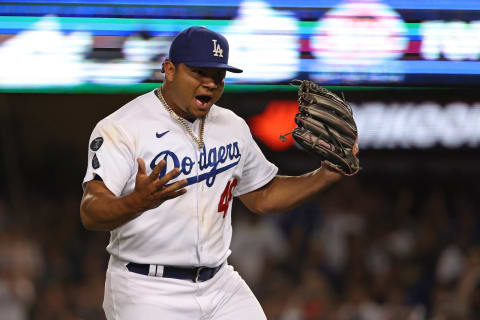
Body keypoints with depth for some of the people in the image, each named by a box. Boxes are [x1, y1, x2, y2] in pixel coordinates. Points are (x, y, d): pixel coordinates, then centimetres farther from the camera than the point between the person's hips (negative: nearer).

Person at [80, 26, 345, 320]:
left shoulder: (233, 127, 10)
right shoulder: (122, 128, -12)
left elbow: (263, 196, 21)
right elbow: (91, 213, -23)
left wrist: (328, 175, 7)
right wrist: (137, 202, -44)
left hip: (221, 285, 6)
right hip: (147, 292, -6)